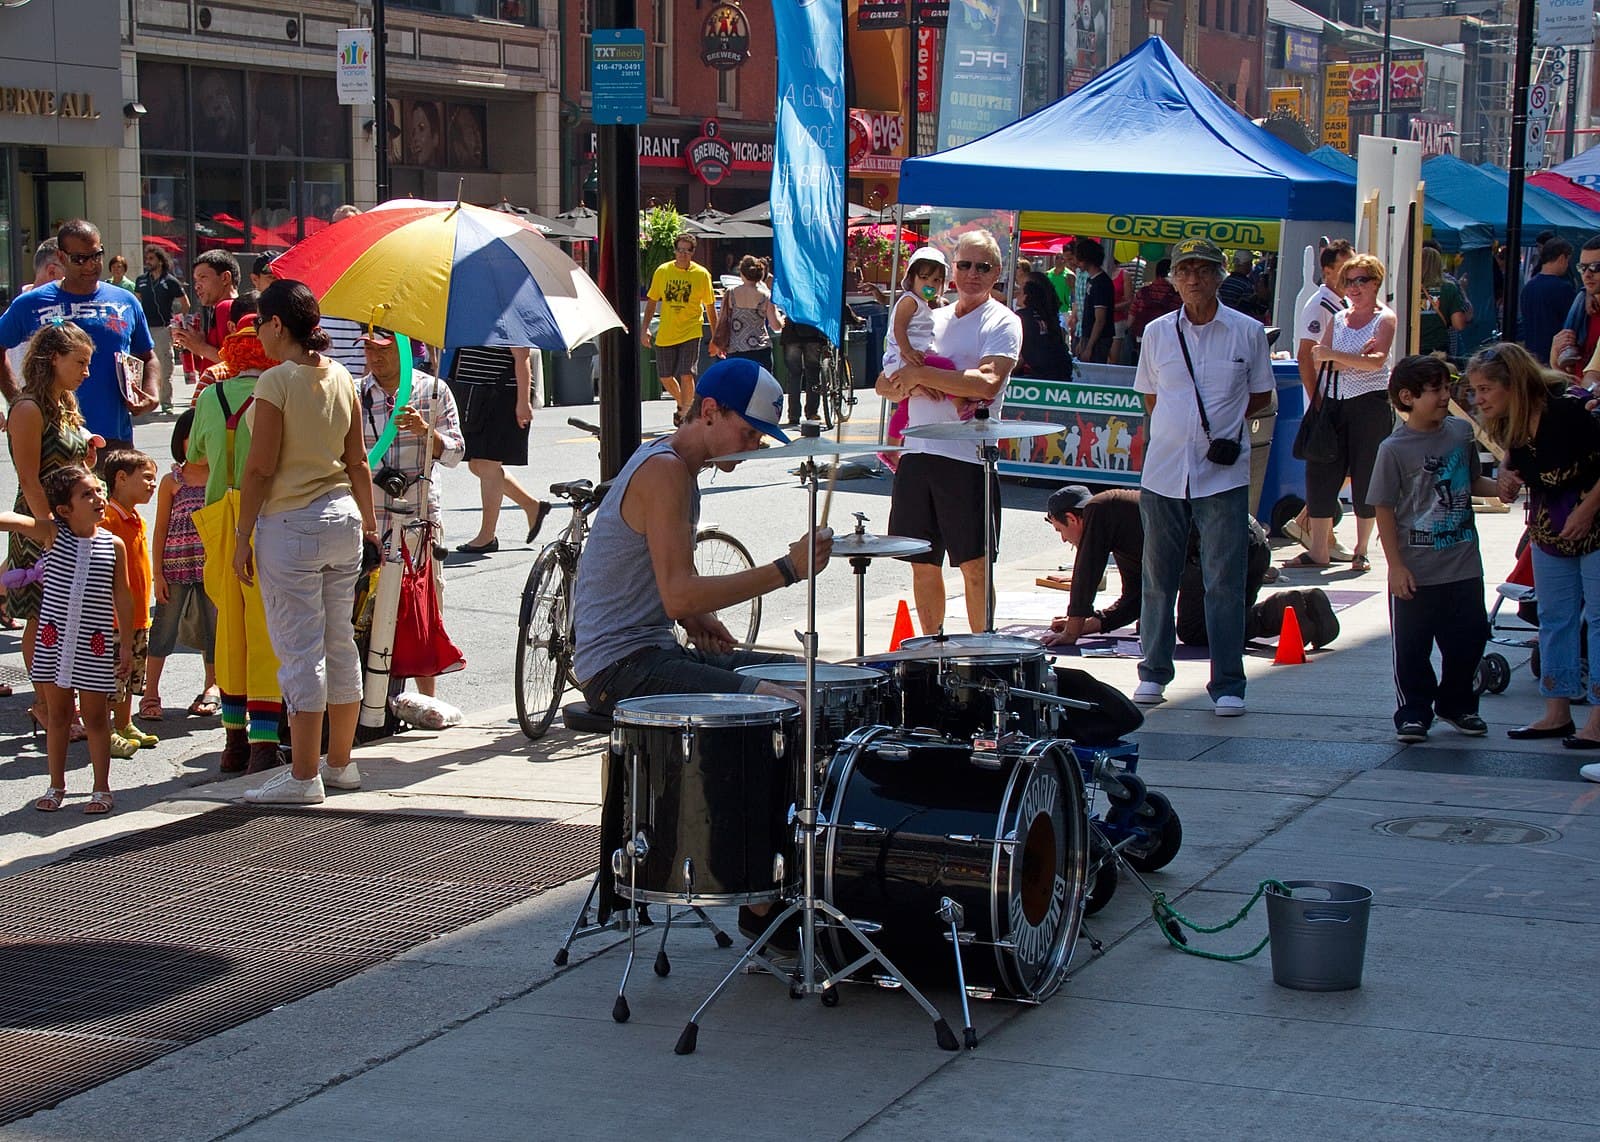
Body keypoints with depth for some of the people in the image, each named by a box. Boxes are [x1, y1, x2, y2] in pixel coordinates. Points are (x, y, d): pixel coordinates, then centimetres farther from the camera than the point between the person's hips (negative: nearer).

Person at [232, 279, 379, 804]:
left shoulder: (276, 381, -12)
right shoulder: (341, 378, 7)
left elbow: (260, 469, -13)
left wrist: (244, 536, -7)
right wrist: (368, 521, 22)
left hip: (291, 525, -7)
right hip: (343, 518, 7)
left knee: (300, 650, -3)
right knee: (340, 643, 14)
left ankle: (303, 775, 0)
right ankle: (340, 762, 22)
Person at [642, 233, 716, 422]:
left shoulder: (701, 274, -4)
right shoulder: (662, 271, 1)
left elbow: (710, 306, 3)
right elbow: (652, 301, 9)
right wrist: (644, 328, 0)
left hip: (690, 333, -3)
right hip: (665, 334, 3)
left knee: (686, 375, -14)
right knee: (665, 377, 9)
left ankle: (685, 414, 0)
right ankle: (683, 405, 35)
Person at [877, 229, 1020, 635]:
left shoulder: (1003, 323, -1)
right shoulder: (931, 320, 17)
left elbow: (988, 384, -18)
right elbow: (886, 384, 16)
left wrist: (921, 374, -14)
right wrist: (911, 386, -7)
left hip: (968, 458, -6)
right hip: (918, 453, 6)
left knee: (974, 566, -5)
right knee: (923, 563, 10)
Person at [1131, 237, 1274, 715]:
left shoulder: (1248, 332, 2)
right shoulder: (1157, 333, 7)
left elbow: (1260, 395, 10)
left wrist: (1223, 423, -1)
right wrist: (1179, 429, 3)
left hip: (1223, 474, -2)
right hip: (1163, 472, 2)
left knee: (1224, 582, -4)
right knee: (1157, 577, 9)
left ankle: (1227, 685, 0)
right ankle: (1154, 673, 22)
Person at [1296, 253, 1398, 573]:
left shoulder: (1384, 318, 0)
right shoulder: (1337, 318, 13)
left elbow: (1376, 361, -16)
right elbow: (1320, 359, 0)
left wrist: (1335, 356, -25)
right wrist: (1356, 357, -16)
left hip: (1370, 403, -4)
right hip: (1334, 402, 4)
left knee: (1366, 477, -1)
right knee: (1321, 472, 0)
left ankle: (1361, 552, 8)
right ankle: (1318, 550, 5)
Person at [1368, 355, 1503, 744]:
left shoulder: (1461, 432, 4)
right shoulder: (1394, 449, -11)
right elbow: (1384, 510, -9)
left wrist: (1500, 487, -2)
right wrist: (1395, 566, -12)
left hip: (1463, 566, 5)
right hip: (1415, 572, -5)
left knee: (1469, 638, 12)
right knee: (1412, 647, 3)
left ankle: (1457, 704, 31)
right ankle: (1412, 714, 17)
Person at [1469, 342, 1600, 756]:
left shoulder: (1565, 414, -25)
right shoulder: (1508, 427, -2)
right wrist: (1507, 475, -6)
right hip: (1548, 531, 8)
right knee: (1555, 618, 11)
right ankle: (1557, 713, 18)